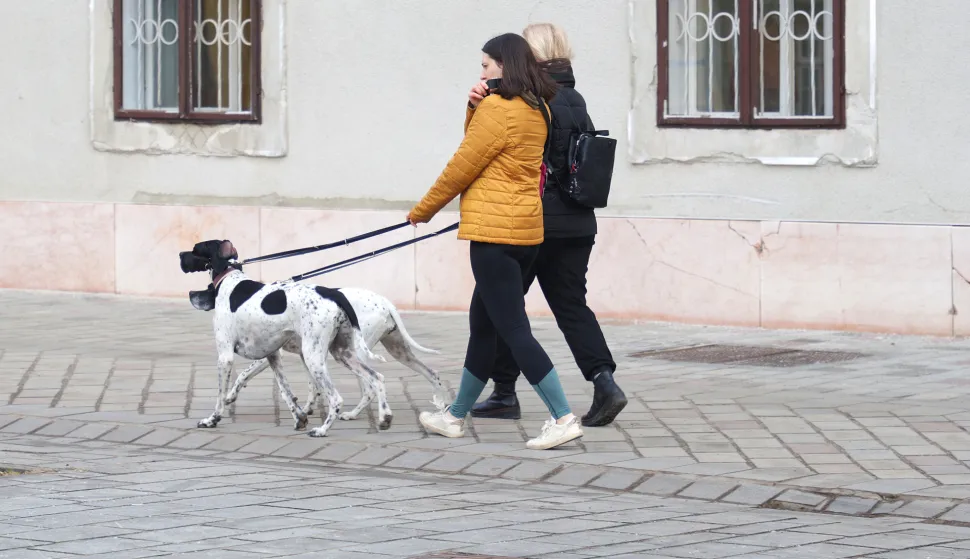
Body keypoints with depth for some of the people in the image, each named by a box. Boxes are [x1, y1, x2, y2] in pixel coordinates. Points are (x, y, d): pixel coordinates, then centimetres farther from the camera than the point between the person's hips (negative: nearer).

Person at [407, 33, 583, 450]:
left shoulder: (499, 108, -14)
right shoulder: (535, 110, 13)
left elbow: (463, 165, -10)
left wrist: (422, 210, 2)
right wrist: (474, 107, -2)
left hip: (495, 231, -10)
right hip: (525, 230, 10)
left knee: (512, 328, -8)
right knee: (483, 324, 18)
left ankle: (563, 418, -13)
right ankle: (456, 415, 27)